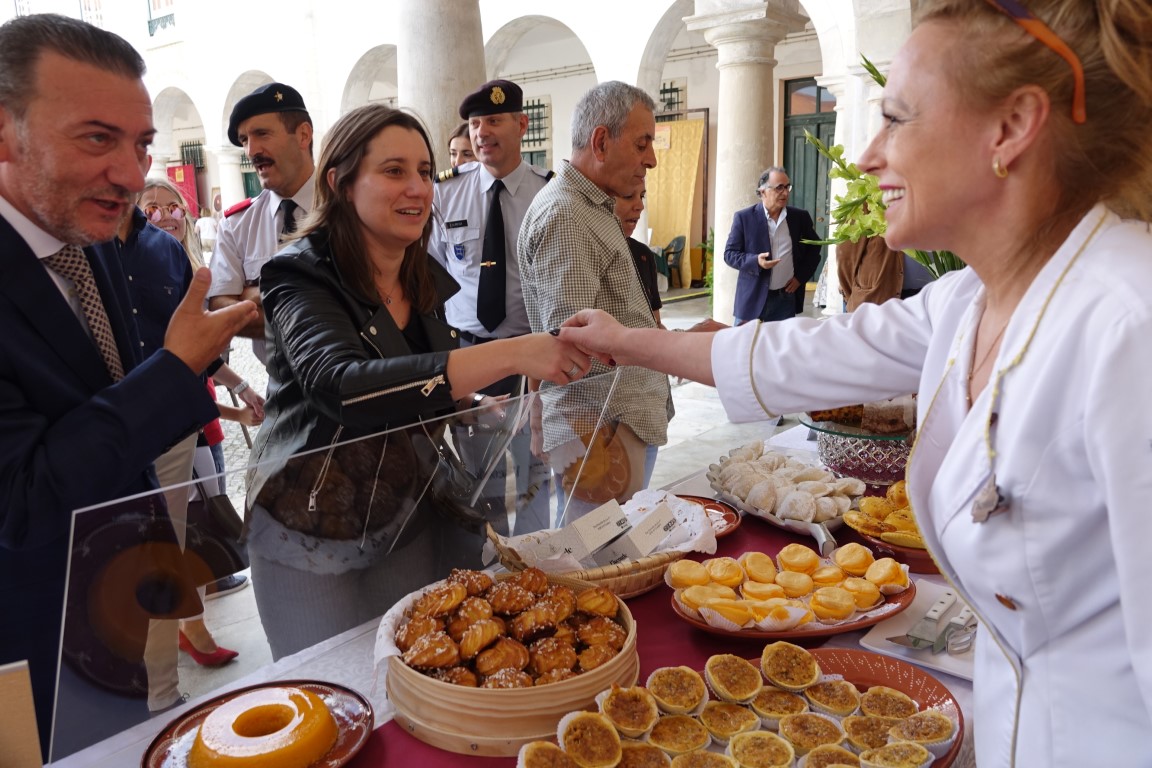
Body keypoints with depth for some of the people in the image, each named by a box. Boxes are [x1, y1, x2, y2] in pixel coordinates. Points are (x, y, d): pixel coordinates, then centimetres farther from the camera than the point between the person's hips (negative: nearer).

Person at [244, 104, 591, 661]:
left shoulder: (426, 279, 1)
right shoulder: (304, 276, -18)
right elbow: (341, 386, -37)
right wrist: (510, 355, -42)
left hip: (411, 519, 5)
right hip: (313, 528, -5)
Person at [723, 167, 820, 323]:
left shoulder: (800, 217, 5)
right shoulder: (744, 217, -4)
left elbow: (814, 248, 17)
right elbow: (729, 253, -4)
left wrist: (801, 276, 4)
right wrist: (755, 261, -21)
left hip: (786, 298, 2)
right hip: (752, 298, -2)